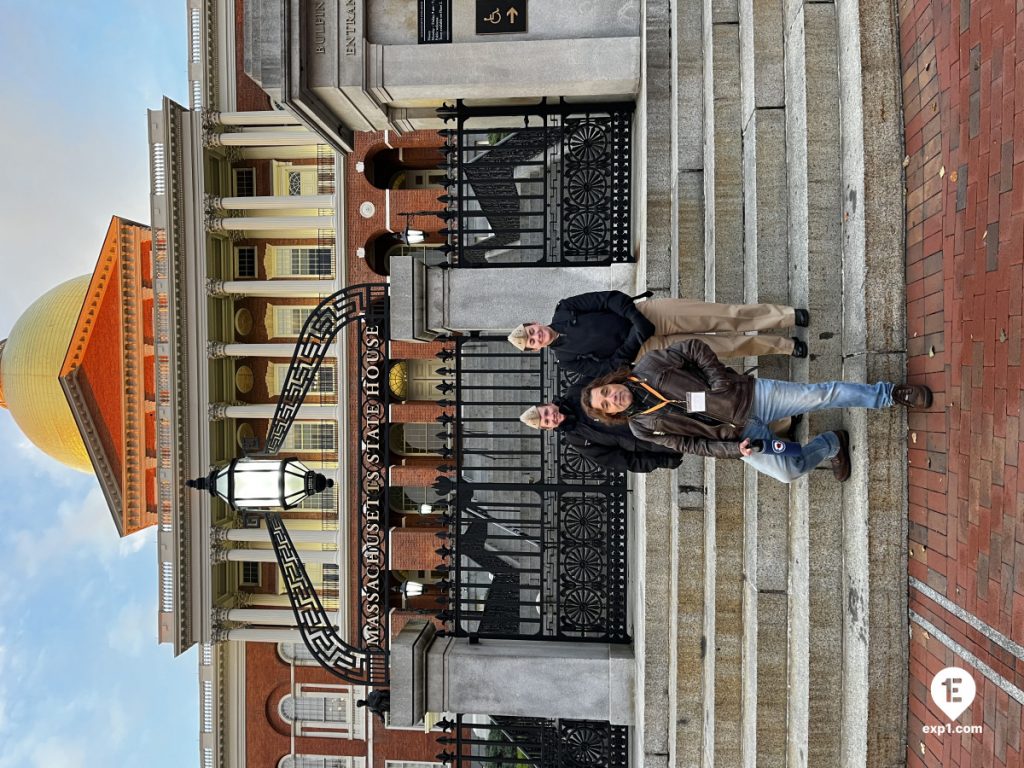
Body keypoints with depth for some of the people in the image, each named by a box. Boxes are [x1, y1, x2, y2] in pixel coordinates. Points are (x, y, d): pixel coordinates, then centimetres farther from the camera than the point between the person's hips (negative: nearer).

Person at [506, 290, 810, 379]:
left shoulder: (564, 311, -2)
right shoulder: (566, 359, -2)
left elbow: (610, 298, -4)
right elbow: (608, 368, -5)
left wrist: (636, 318, -17)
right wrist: (634, 339, -17)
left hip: (647, 313, 1)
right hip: (644, 349, -1)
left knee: (724, 317, -9)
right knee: (724, 345, -6)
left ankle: (789, 316, 2)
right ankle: (786, 346, 6)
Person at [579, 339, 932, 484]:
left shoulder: (648, 367, -8)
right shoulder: (643, 426, -5)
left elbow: (694, 348, -2)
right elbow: (691, 444, -3)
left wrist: (720, 379, -12)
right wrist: (734, 449, -12)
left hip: (748, 395, 0)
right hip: (736, 433, 0)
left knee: (822, 394, -8)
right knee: (788, 471, -15)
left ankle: (890, 393, 14)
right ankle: (832, 444, 15)